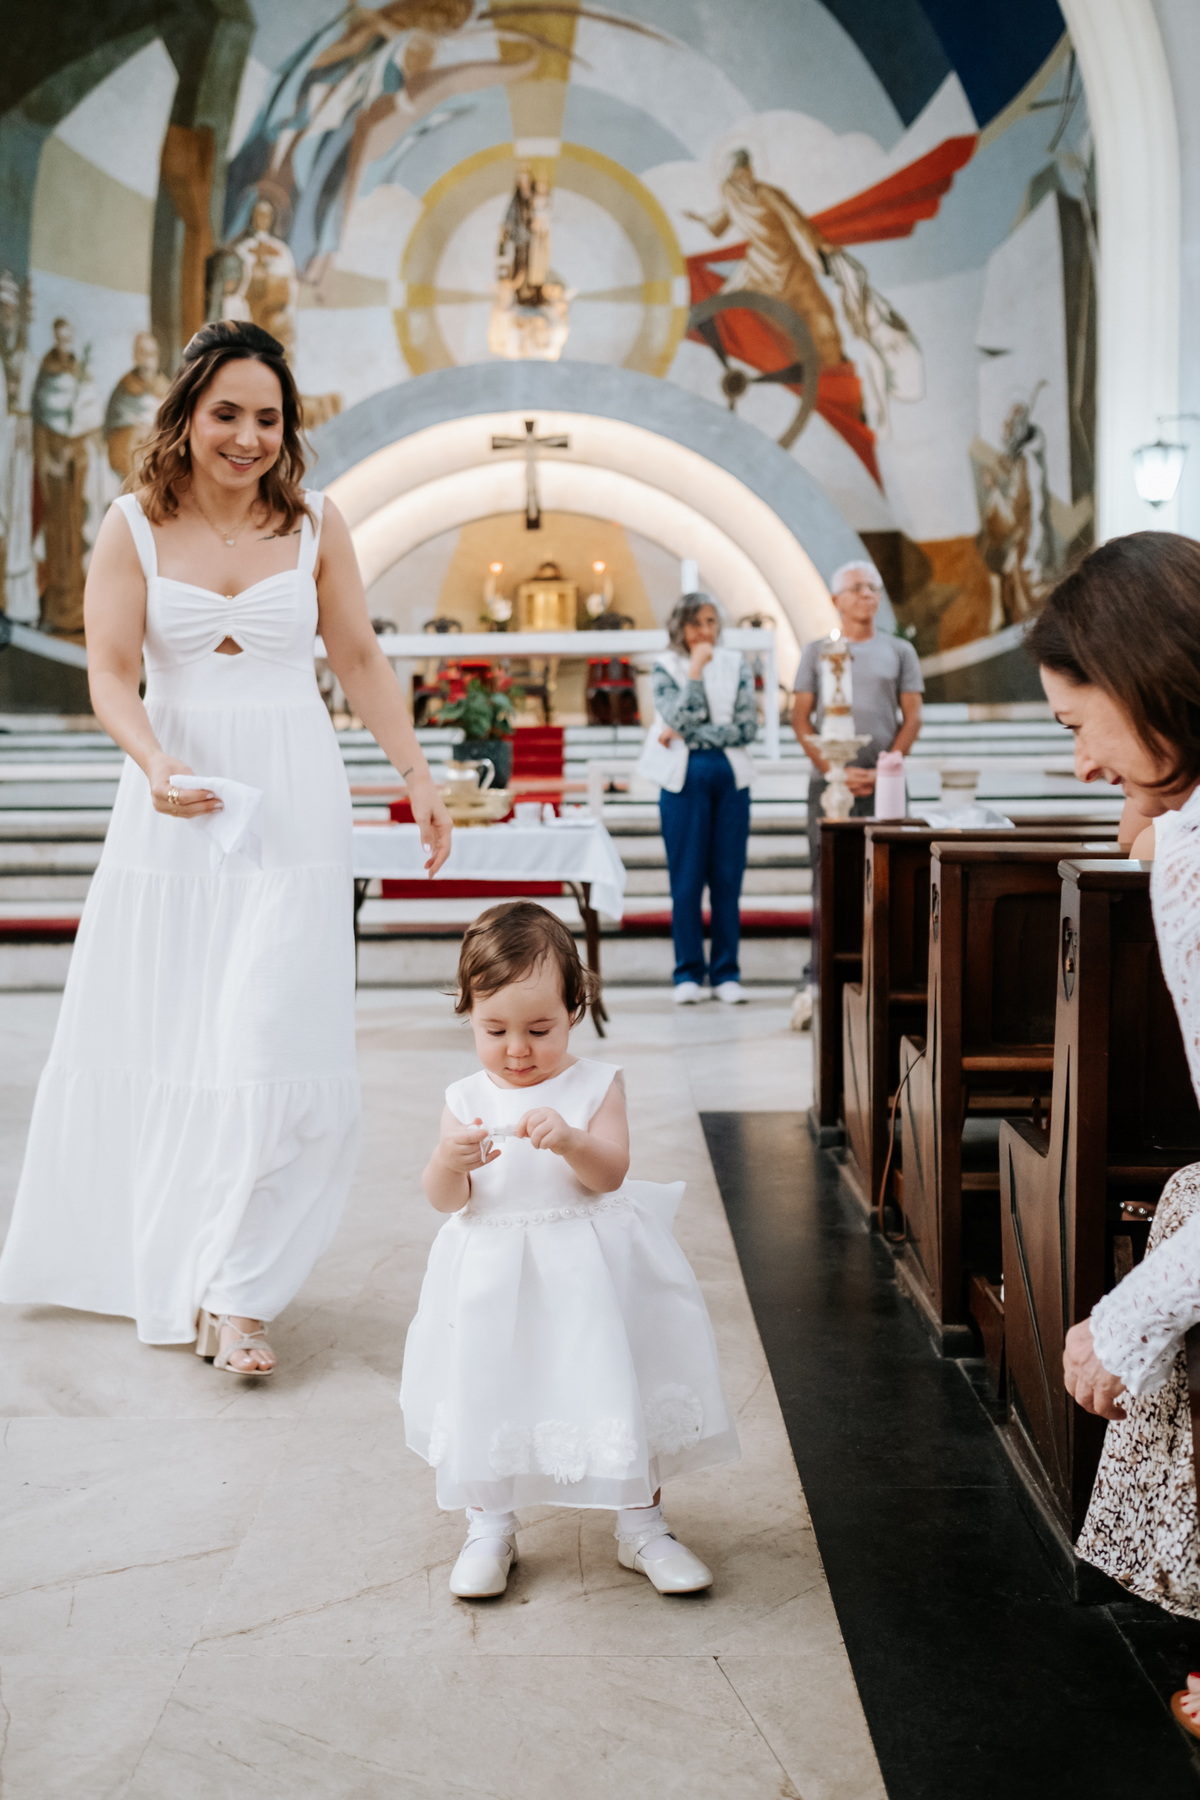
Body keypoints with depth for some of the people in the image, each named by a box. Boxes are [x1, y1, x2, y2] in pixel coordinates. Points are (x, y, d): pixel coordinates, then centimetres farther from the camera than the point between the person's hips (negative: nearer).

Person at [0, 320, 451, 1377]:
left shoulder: (314, 524, 5)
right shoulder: (134, 528, 2)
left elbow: (362, 661, 10)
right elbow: (111, 674, -5)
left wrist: (417, 777, 5)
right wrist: (156, 763, -24)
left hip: (292, 805, 0)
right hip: (174, 810, 1)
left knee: (268, 1039, -8)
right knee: (151, 1039, 7)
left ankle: (232, 1292, -2)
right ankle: (133, 1252, 28)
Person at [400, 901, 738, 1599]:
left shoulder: (597, 1084, -5)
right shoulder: (467, 1099, -2)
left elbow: (611, 1172, -16)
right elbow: (446, 1200, -6)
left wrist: (568, 1139, -36)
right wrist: (451, 1162, -28)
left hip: (592, 1273, -1)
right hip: (496, 1276, 1)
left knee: (621, 1385, 6)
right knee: (491, 1393, 10)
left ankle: (642, 1526, 26)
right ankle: (490, 1528, 31)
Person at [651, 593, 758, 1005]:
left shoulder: (736, 665, 8)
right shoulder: (666, 667, 4)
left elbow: (747, 728, -1)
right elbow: (680, 720, -11)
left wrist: (689, 738, -7)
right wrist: (696, 670, -12)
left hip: (730, 778, 2)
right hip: (685, 780, -2)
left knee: (728, 879, 3)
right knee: (686, 880, 0)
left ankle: (726, 973, 10)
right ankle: (688, 973, 9)